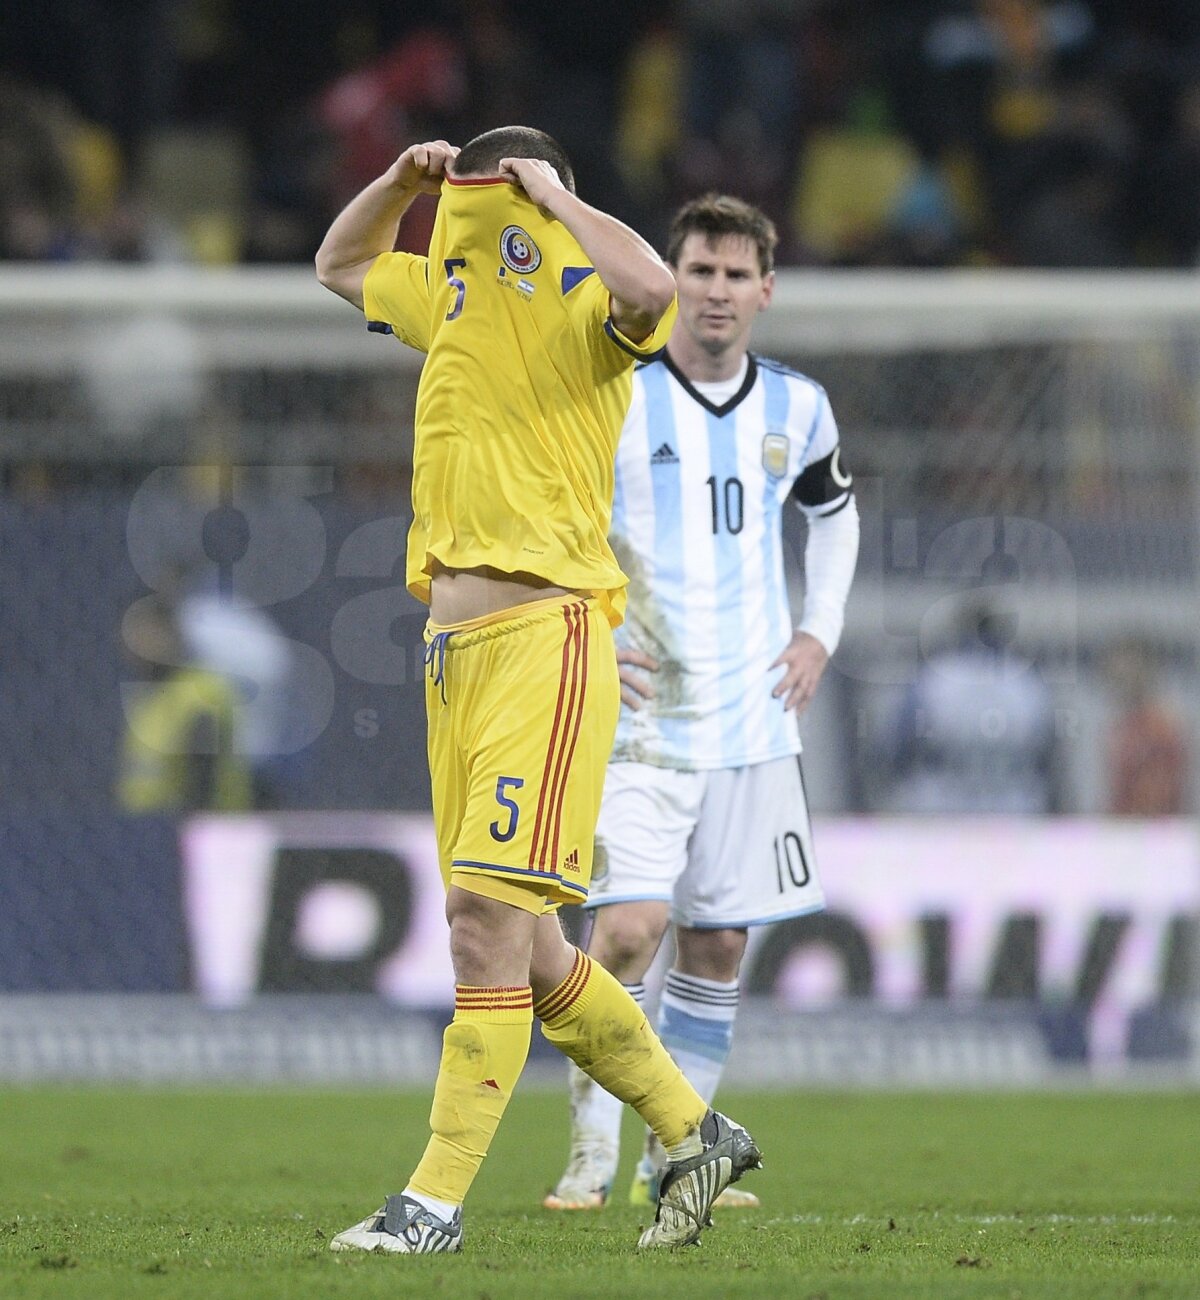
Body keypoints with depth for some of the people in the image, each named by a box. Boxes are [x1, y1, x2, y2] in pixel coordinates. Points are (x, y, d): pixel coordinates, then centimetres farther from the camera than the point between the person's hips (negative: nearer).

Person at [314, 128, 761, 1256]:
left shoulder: (582, 313, -6)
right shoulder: (452, 304, 17)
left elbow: (649, 291, -31)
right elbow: (338, 265, 35)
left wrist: (554, 196, -16)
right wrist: (405, 180, 17)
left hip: (544, 638, -9)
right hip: (457, 646, 9)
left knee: (490, 918, -14)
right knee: (524, 948, 10)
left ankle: (437, 1200, -14)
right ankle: (692, 1133, 23)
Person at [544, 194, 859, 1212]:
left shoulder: (796, 407, 7)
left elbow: (836, 512, 27)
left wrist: (820, 634, 14)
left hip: (752, 718, 5)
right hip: (638, 718, -4)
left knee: (718, 944, 7)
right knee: (629, 929, -17)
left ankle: (673, 1159, 19)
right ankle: (592, 1157, -8)